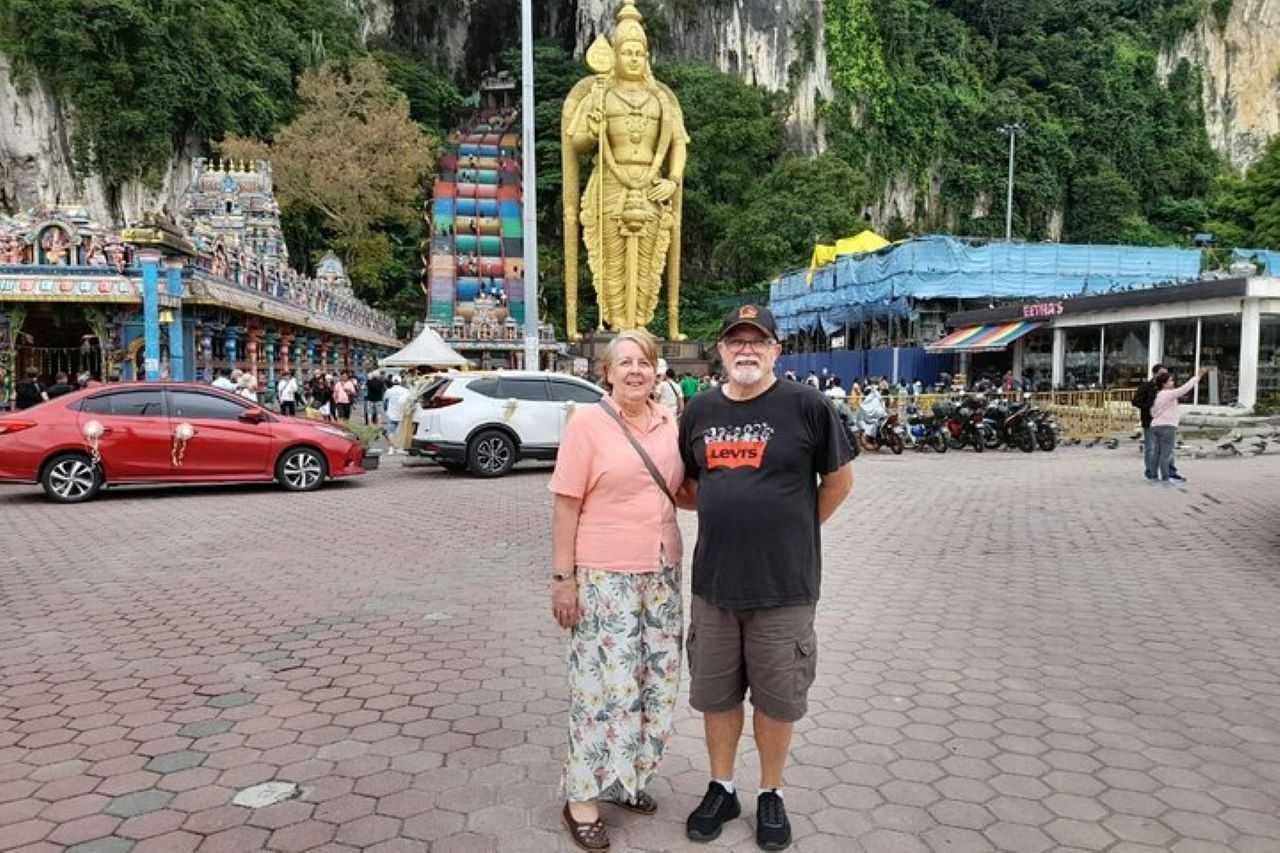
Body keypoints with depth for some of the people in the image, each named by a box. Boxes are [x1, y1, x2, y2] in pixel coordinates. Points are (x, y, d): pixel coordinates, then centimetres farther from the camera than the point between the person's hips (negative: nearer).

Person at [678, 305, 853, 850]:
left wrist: (794, 530, 5)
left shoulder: (806, 405, -7)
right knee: (716, 694, 15)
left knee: (776, 698, 11)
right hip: (713, 581, 4)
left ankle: (771, 795, 32)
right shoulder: (700, 411, 6)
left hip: (784, 585, -3)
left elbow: (838, 480, 2)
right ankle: (721, 789, 35)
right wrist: (732, 516, 4)